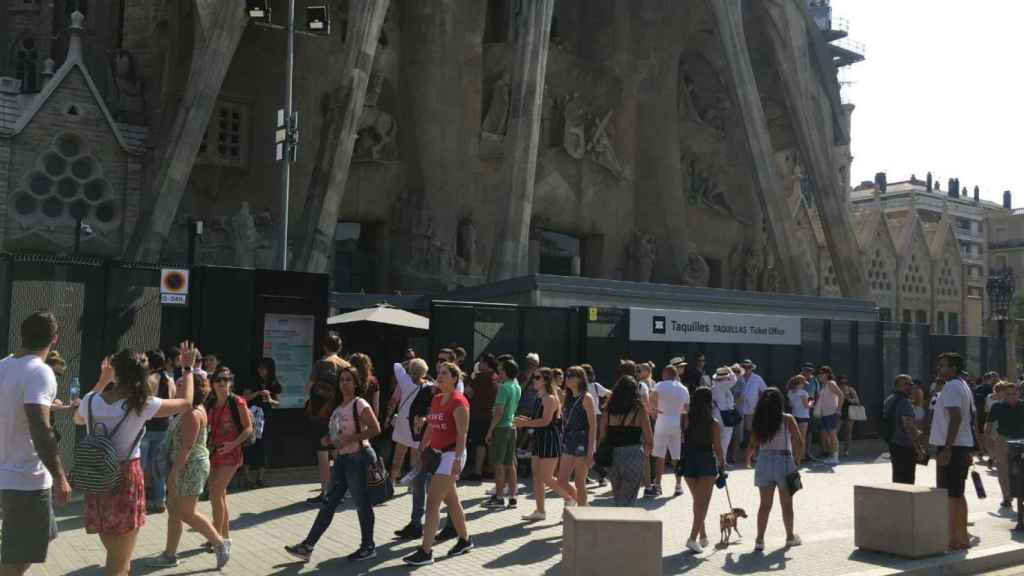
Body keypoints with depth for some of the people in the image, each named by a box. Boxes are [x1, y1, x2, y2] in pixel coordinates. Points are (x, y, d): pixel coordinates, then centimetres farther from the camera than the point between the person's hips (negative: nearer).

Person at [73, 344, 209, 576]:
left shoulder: (91, 400, -1)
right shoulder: (143, 404, -11)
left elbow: (78, 419, 25)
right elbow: (186, 403, 4)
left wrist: (102, 381, 27)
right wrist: (189, 368, 15)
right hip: (126, 480, -5)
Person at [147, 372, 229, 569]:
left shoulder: (192, 414, -20)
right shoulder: (194, 410, 12)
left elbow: (187, 446, -24)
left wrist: (174, 471, -23)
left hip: (190, 467, -10)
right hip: (186, 467, 10)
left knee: (187, 513, -3)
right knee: (173, 510, 13)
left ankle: (221, 544, 6)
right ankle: (170, 555, 21)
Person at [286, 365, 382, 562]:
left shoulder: (360, 404, -12)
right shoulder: (339, 406, 12)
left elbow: (375, 429, -19)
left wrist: (348, 440, -20)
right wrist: (330, 439, 5)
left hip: (358, 457, -8)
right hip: (342, 458, 8)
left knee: (362, 504, 3)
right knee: (328, 503, 9)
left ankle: (368, 547, 16)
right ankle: (307, 547, 12)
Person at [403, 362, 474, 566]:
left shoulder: (459, 401, -14)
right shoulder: (436, 399, 11)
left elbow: (462, 433, -19)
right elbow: (430, 427, 17)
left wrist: (457, 459, -24)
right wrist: (420, 449, 14)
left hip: (452, 454, -9)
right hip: (436, 453, 9)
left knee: (432, 502, -11)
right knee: (451, 501, 18)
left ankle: (426, 551, -7)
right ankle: (464, 540, 32)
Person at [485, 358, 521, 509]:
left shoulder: (504, 388, -15)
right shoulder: (517, 387, 9)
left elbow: (499, 412, -20)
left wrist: (490, 431, -15)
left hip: (501, 427, -8)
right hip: (512, 427, 8)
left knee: (498, 464, -2)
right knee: (510, 464, 11)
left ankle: (499, 498, 1)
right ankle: (512, 497, 13)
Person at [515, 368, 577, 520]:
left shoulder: (549, 398, -15)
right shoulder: (539, 398, 14)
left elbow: (545, 421, -23)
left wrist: (525, 423, -18)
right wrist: (527, 420, 5)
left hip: (550, 440, -10)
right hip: (539, 439, 10)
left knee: (546, 478, -6)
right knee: (536, 476, 8)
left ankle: (570, 499, 13)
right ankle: (540, 511, 13)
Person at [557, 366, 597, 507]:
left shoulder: (586, 398, -8)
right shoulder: (569, 398, 14)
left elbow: (593, 425, -12)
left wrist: (590, 451, -17)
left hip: (582, 442, -8)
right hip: (569, 442, 8)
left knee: (580, 482, -1)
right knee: (561, 481, 6)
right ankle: (583, 506, 23)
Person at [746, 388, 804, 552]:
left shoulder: (759, 422, 0)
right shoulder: (788, 419, -6)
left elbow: (752, 445, -3)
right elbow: (799, 443, -11)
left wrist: (747, 460, 14)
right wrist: (797, 460, 4)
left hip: (764, 462, 2)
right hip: (784, 461, -2)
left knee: (765, 504, 10)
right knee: (787, 504, 14)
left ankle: (759, 540, 6)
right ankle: (790, 537, 28)